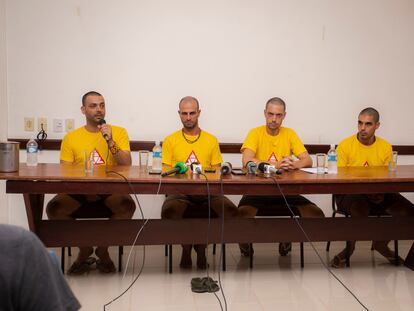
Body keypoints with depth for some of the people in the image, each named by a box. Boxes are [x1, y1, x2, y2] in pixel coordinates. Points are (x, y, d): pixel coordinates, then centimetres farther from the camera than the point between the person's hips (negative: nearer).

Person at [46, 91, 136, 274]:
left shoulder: (119, 132, 8)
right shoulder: (70, 138, 9)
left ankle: (103, 248, -2)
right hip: (78, 193, 1)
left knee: (128, 205, -31)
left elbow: (127, 165, -2)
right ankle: (84, 249, 2)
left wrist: (110, 141, -14)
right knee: (54, 208, -26)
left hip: (110, 192, -1)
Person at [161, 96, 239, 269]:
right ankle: (186, 246, -2)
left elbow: (217, 171, 13)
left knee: (231, 210, -27)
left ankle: (201, 245, -1)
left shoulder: (211, 140, 17)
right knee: (168, 211, -35)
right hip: (179, 191, -1)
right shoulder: (170, 141, 14)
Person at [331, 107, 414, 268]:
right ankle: (349, 247, -8)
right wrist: (365, 191, -20)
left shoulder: (385, 147, 6)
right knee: (360, 208, -38)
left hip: (379, 195, 5)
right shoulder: (345, 146, -6)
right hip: (349, 193, -4)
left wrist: (382, 194, -14)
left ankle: (381, 243, 12)